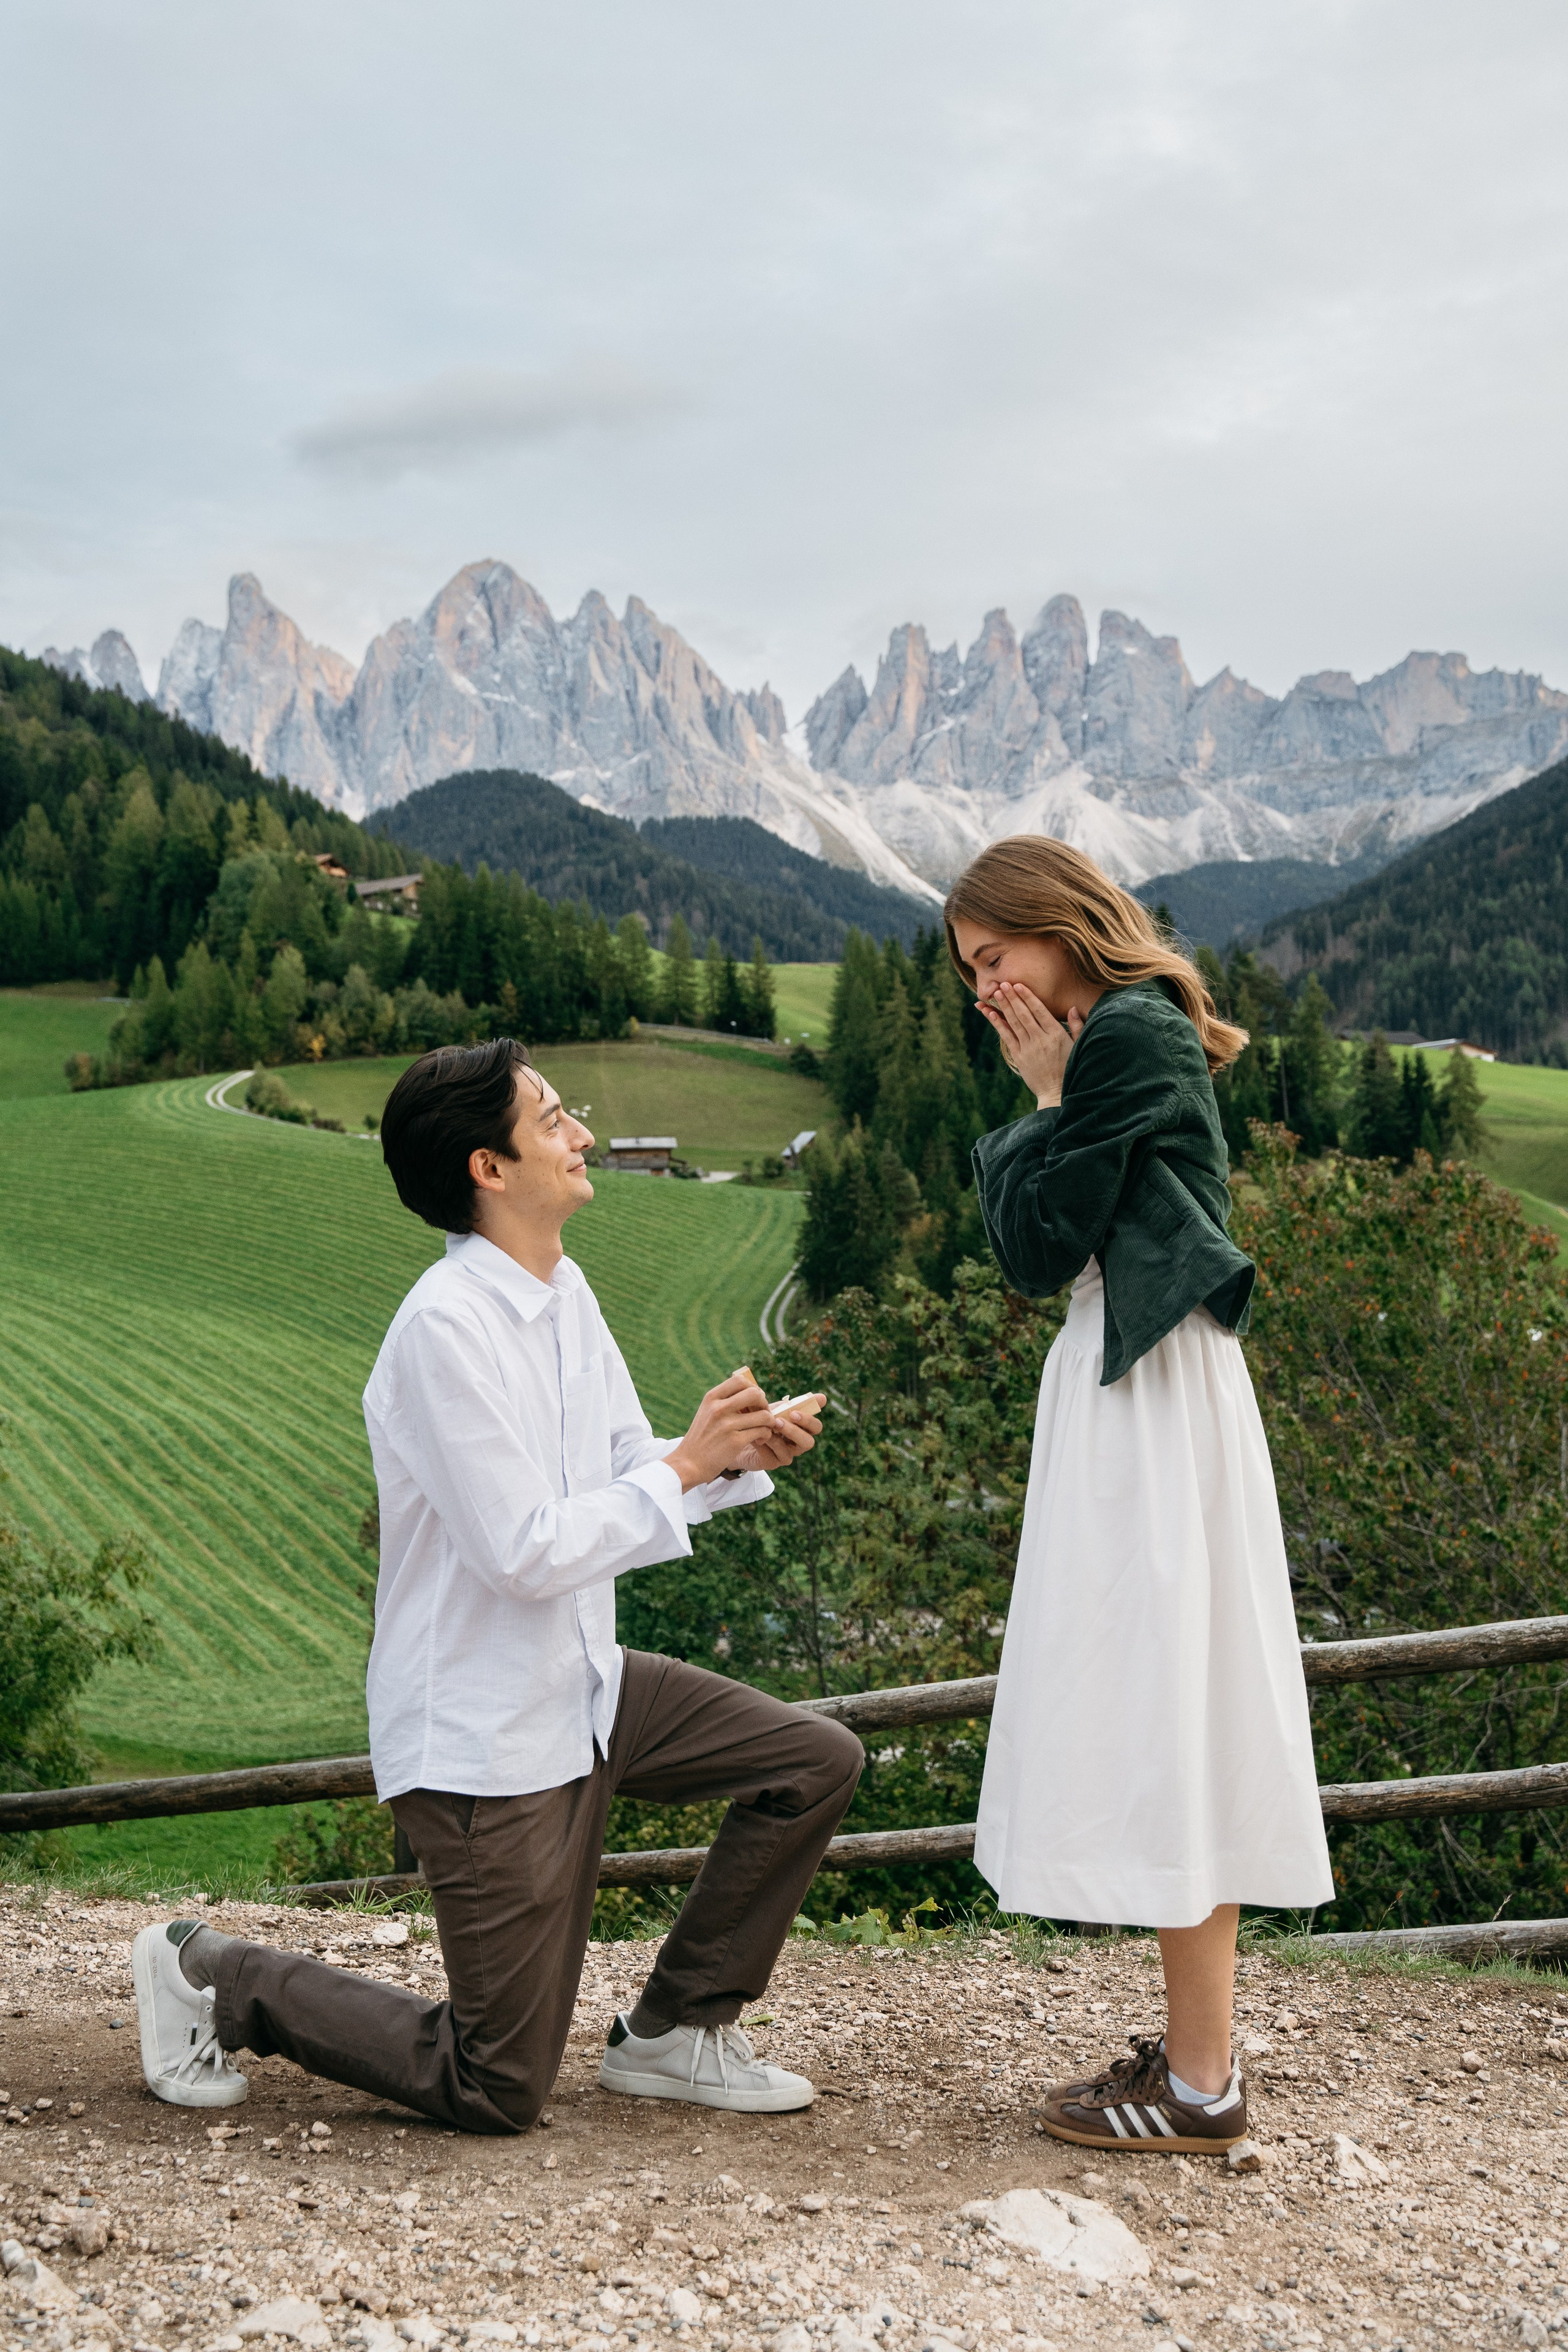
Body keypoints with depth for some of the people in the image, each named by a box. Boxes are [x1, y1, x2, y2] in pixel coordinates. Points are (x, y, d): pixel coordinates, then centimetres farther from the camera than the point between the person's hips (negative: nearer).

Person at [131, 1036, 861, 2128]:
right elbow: (526, 1552, -26)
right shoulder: (447, 1326, -24)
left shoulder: (563, 1290, 5)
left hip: (583, 1686, 9)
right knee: (500, 2095, 1)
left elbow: (629, 1469, 12)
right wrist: (686, 1467, -19)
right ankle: (212, 1975, 18)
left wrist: (742, 1452, -7)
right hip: (486, 1735, -9)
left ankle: (675, 2031, 16)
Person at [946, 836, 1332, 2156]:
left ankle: (1200, 2086, 4)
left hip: (1152, 1409, -11)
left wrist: (1044, 1097, -6)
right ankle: (1196, 2044, 22)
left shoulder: (1125, 1037, -13)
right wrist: (1054, 1096, 7)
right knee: (1169, 1725, 13)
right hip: (1133, 1402, 11)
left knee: (1159, 1722, -5)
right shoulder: (1133, 1038, 17)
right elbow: (1029, 1260, 15)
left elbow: (1039, 1246, -13)